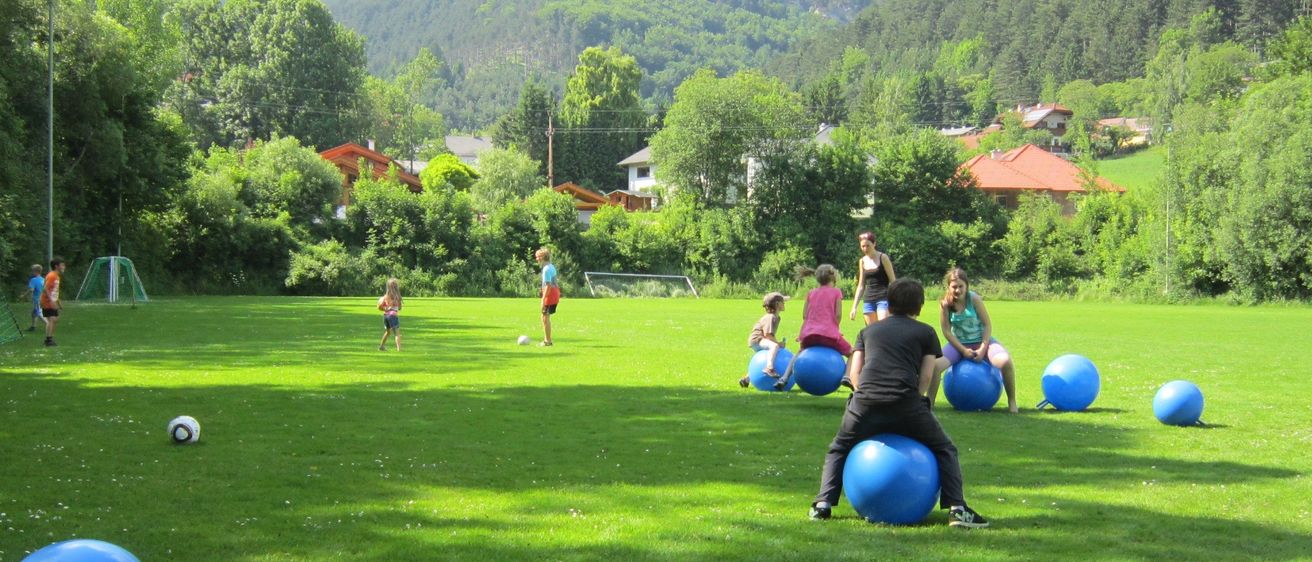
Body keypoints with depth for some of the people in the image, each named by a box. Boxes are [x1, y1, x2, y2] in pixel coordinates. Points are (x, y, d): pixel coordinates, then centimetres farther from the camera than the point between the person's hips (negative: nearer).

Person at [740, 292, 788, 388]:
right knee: (775, 346, -35)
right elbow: (767, 335, -24)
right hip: (756, 339, -11)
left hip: (761, 341, 11)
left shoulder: (776, 317, 13)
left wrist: (777, 342, 0)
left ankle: (746, 379, 35)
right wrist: (778, 343, -18)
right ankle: (769, 368, -51)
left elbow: (772, 335, 15)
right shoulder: (771, 317, -18)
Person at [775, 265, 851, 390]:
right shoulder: (836, 292, 8)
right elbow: (838, 314, -1)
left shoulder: (811, 293, 18)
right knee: (851, 353, 18)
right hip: (828, 333, -4)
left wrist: (801, 334, 18)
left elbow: (805, 316, 10)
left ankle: (784, 379, 18)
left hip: (809, 334, 4)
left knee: (800, 352, 35)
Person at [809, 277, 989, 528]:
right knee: (944, 451, 18)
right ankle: (957, 509, 3)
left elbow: (854, 372, 17)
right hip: (905, 404, -2)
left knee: (839, 449, 27)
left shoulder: (869, 330, 24)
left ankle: (823, 503, 12)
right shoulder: (925, 332, 17)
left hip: (865, 403, 2)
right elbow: (925, 377, 10)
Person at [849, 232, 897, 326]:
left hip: (883, 298, -5)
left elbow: (893, 280, -2)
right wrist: (854, 307, 12)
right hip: (868, 300, 5)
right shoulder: (862, 261, 11)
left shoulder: (883, 258, -2)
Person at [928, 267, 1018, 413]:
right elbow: (946, 330, -7)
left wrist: (982, 349, -17)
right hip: (959, 344, 1)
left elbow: (987, 325, -9)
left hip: (981, 341, -1)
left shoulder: (974, 299, -13)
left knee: (1005, 361, -29)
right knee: (934, 364, -26)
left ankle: (1012, 402, -11)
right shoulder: (945, 303, -11)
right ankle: (930, 403, -9)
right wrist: (963, 350, -15)